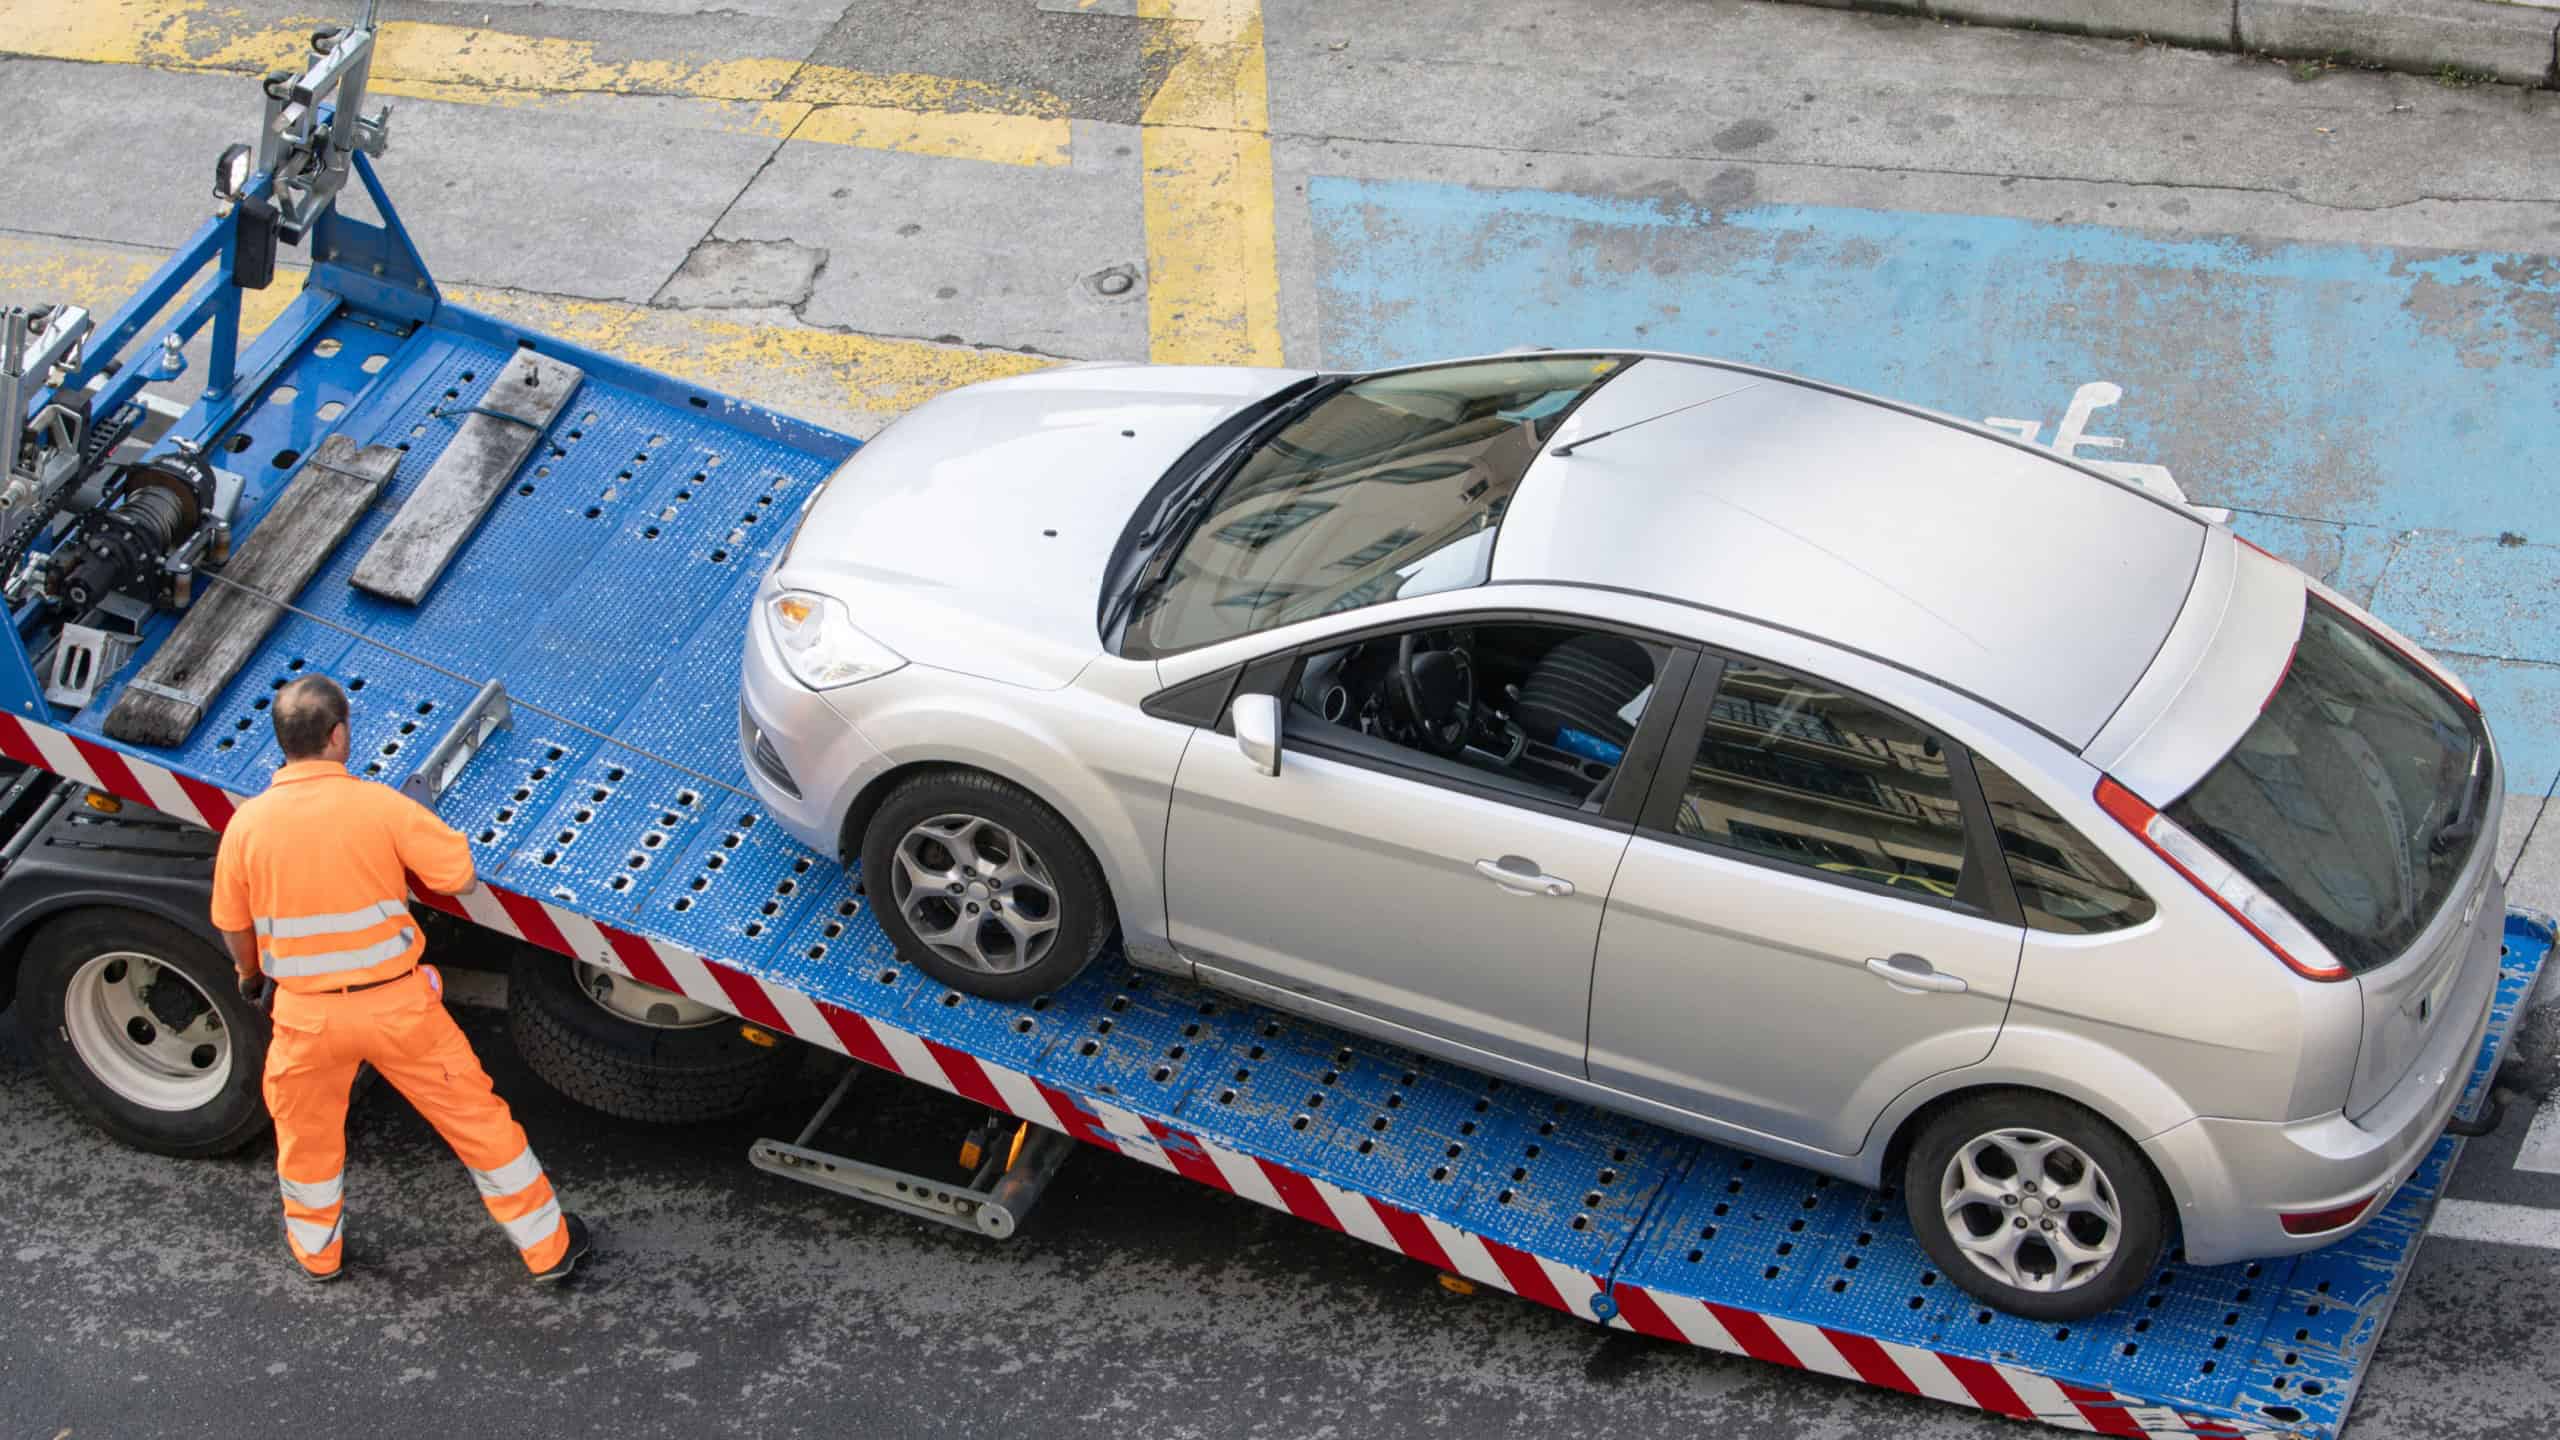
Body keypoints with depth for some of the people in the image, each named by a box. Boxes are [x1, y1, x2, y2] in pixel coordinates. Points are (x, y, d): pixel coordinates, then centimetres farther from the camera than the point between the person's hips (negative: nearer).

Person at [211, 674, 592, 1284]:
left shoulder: (246, 826, -11)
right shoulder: (380, 806, -18)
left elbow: (234, 926, 4)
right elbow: (464, 877, -12)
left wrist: (250, 973, 25)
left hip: (307, 1014, 2)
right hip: (398, 1004, -1)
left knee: (306, 1134, 27)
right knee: (474, 1115, 13)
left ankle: (317, 1251, 46)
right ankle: (547, 1245, 24)